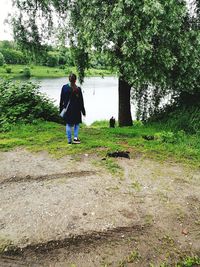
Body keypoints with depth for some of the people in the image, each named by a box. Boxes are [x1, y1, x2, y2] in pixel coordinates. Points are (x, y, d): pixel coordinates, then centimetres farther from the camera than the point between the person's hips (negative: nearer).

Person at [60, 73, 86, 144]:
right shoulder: (78, 89, -10)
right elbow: (81, 101, -5)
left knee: (68, 125, 11)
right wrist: (83, 111, 3)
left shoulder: (64, 87, -3)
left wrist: (61, 109, 10)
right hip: (76, 109, -2)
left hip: (67, 109, 2)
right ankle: (75, 137, 5)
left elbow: (61, 100, 1)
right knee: (76, 124, 17)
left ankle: (69, 140, 14)